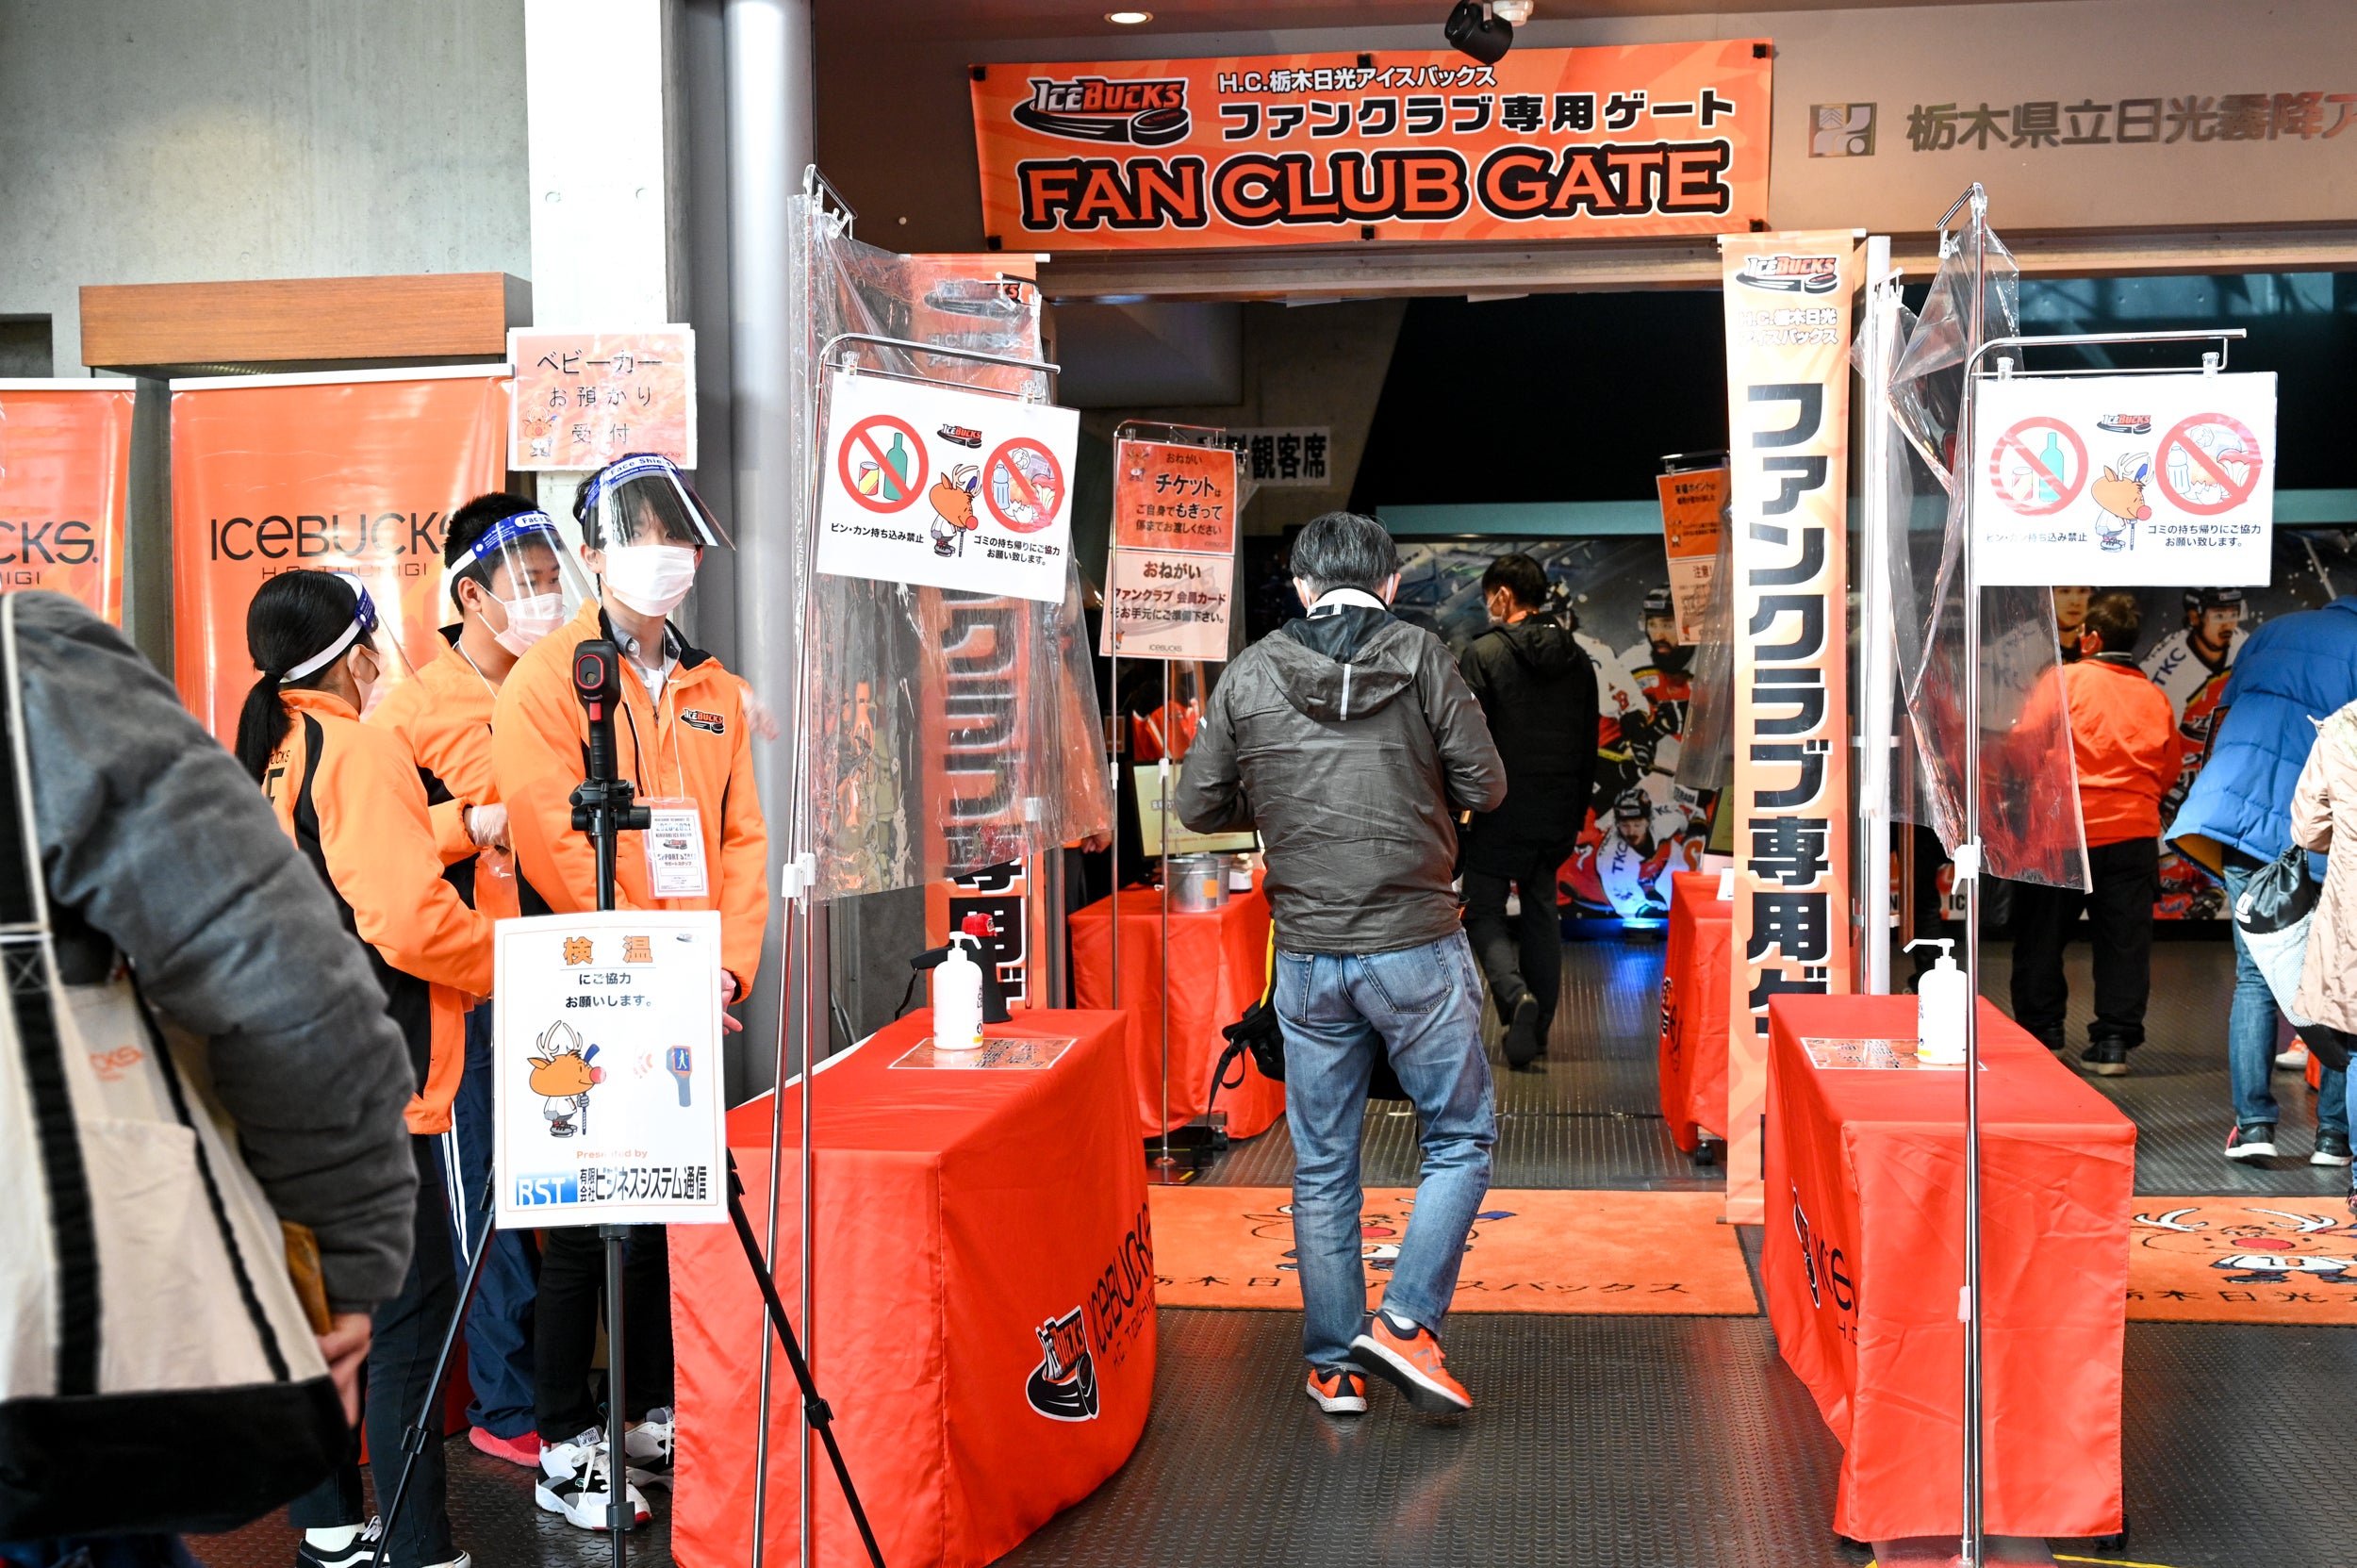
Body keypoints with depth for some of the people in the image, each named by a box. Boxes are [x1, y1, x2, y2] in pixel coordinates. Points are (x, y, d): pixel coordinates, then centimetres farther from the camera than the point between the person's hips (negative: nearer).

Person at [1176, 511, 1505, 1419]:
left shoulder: (1250, 673, 2)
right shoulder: (1419, 656, -4)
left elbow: (1199, 805, 6)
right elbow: (1485, 787, -4)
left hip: (1307, 958, 3)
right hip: (1416, 946, -3)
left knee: (1322, 1168, 13)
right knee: (1462, 1139, 13)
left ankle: (1333, 1366, 19)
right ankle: (1404, 1323, 2)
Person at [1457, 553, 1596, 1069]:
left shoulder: (1483, 654, -10)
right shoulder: (1577, 659, 9)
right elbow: (1589, 745, 13)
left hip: (1500, 814, -5)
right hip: (1558, 816, 5)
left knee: (1484, 911, 4)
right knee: (1542, 915, 14)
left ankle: (1516, 996, -20)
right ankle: (1539, 1028, 16)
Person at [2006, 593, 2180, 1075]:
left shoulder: (2063, 681, -7)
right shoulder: (2155, 697, 5)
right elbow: (2168, 772, 12)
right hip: (2134, 836, 3)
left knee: (2042, 939, 9)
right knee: (2123, 943, 8)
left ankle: (2042, 1036, 12)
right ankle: (2114, 1041, 9)